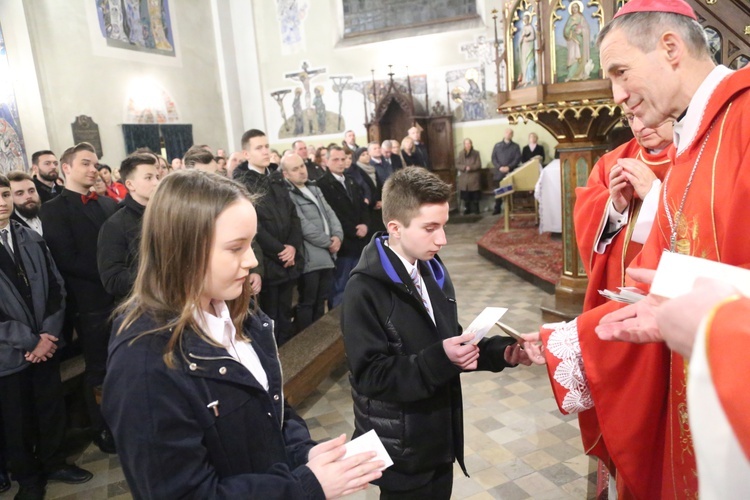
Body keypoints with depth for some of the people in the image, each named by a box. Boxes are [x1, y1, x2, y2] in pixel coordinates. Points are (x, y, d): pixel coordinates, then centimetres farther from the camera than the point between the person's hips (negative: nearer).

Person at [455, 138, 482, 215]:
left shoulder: (476, 153, 1)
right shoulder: (460, 153, 4)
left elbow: (478, 165, -3)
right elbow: (457, 164, 1)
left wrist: (471, 168, -18)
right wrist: (465, 167, -15)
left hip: (474, 177, -1)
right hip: (464, 177, 1)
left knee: (475, 196, -1)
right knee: (465, 196, 2)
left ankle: (475, 209, 10)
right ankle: (467, 209, 13)